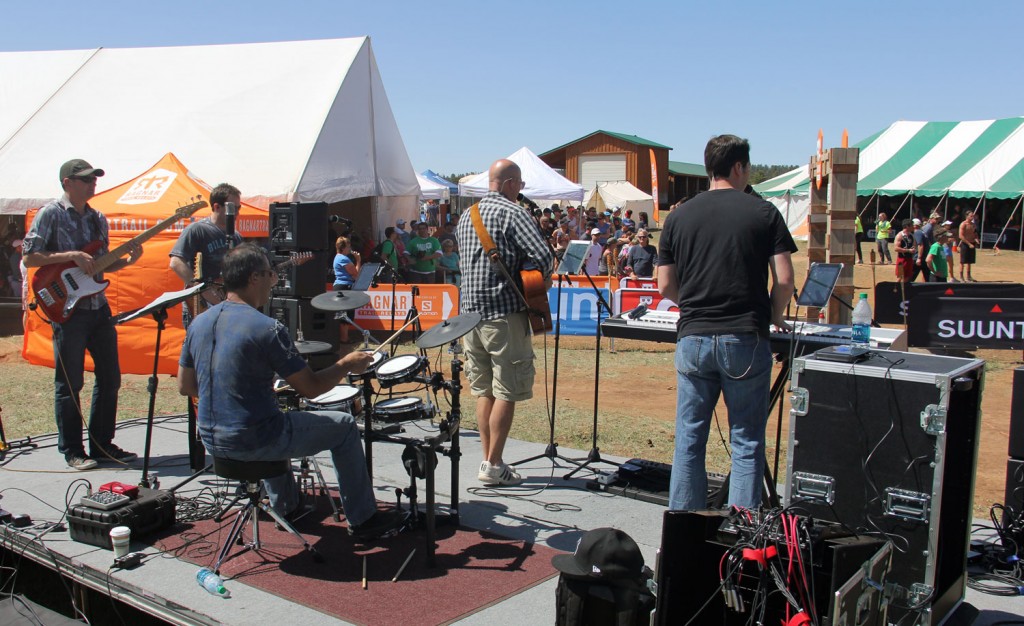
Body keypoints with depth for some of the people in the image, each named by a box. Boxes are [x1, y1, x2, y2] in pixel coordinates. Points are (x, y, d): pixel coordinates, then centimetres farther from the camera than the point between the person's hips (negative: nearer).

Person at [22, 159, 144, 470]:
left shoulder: (98, 218, 14)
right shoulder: (50, 214, -5)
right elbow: (29, 257, -10)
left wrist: (126, 260, 0)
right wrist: (71, 256, -17)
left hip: (99, 307, 7)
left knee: (110, 378, 8)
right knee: (69, 383, 1)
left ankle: (102, 445, 19)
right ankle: (72, 451, 11)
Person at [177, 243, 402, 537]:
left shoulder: (199, 323, 2)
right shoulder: (267, 328, -19)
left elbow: (185, 387, 10)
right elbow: (310, 387, -16)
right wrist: (348, 365, 1)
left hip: (212, 441, 8)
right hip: (254, 443, -7)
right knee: (344, 427, 10)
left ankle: (286, 506, 47)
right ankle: (363, 519, 19)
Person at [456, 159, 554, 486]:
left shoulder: (467, 216, 16)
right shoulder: (512, 212, -9)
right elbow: (544, 256, -19)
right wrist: (542, 280, 0)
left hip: (470, 311, 8)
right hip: (504, 311, -8)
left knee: (483, 389, 12)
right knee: (507, 391, -2)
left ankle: (488, 459, 16)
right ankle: (493, 465, -1)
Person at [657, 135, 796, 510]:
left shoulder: (679, 217, 7)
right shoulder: (763, 213, 0)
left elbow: (665, 286, 7)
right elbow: (784, 279, -5)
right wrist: (774, 317, 12)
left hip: (693, 338, 3)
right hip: (745, 339, -2)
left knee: (689, 439, 11)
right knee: (746, 441, 6)